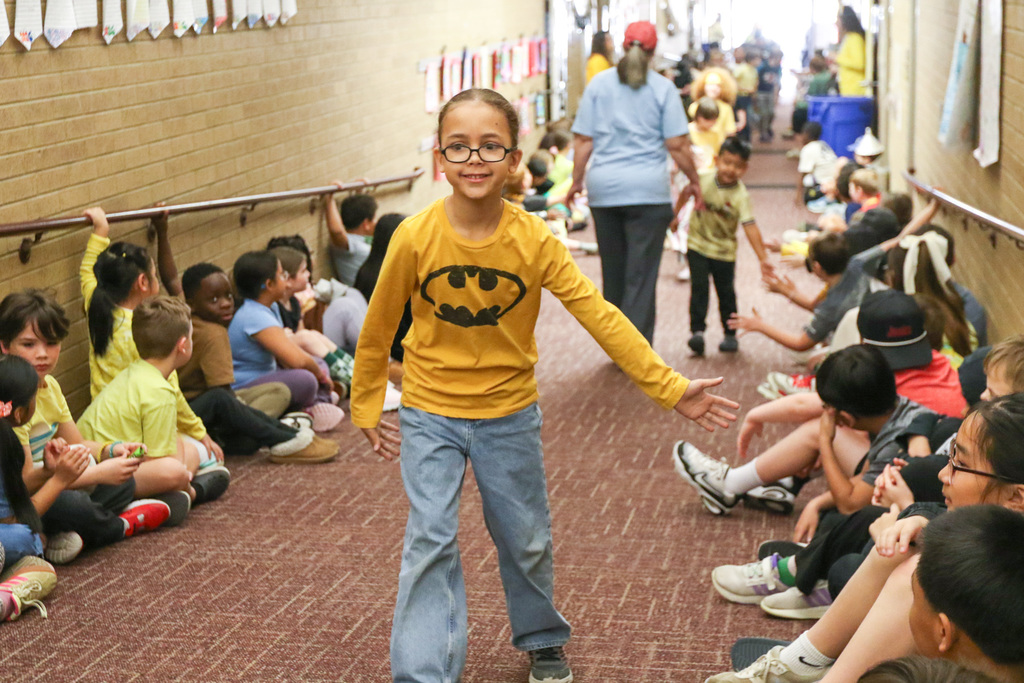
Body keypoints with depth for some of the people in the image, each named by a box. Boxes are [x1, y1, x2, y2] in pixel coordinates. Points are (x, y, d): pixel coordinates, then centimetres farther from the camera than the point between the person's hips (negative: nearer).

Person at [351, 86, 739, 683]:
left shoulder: (535, 240, -14)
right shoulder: (415, 238, -16)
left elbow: (601, 317, -14)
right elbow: (378, 330, -3)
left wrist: (670, 387, -18)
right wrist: (366, 409, 6)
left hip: (509, 414, 1)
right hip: (430, 415, -1)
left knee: (525, 538, 15)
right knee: (431, 541, -7)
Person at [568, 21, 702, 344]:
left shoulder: (599, 83, 6)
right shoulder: (663, 89, 0)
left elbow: (584, 140, 3)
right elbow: (677, 144, -4)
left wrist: (576, 181, 12)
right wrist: (694, 181, 9)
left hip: (603, 187, 3)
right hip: (648, 189, -3)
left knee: (613, 269, 15)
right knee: (641, 275, -2)